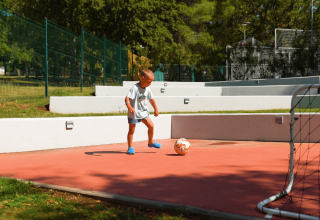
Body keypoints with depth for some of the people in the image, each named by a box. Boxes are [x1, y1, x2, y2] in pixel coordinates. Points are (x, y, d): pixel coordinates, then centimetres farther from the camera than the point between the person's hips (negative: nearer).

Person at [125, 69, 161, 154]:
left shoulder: (147, 89, 0)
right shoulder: (135, 88, -22)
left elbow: (151, 99, 15)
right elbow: (127, 98, -33)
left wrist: (156, 109, 20)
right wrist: (129, 107, -49)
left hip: (144, 112, 6)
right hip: (134, 113, -6)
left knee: (151, 126, 3)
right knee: (131, 130, 1)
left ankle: (150, 142, 23)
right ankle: (130, 147, 11)